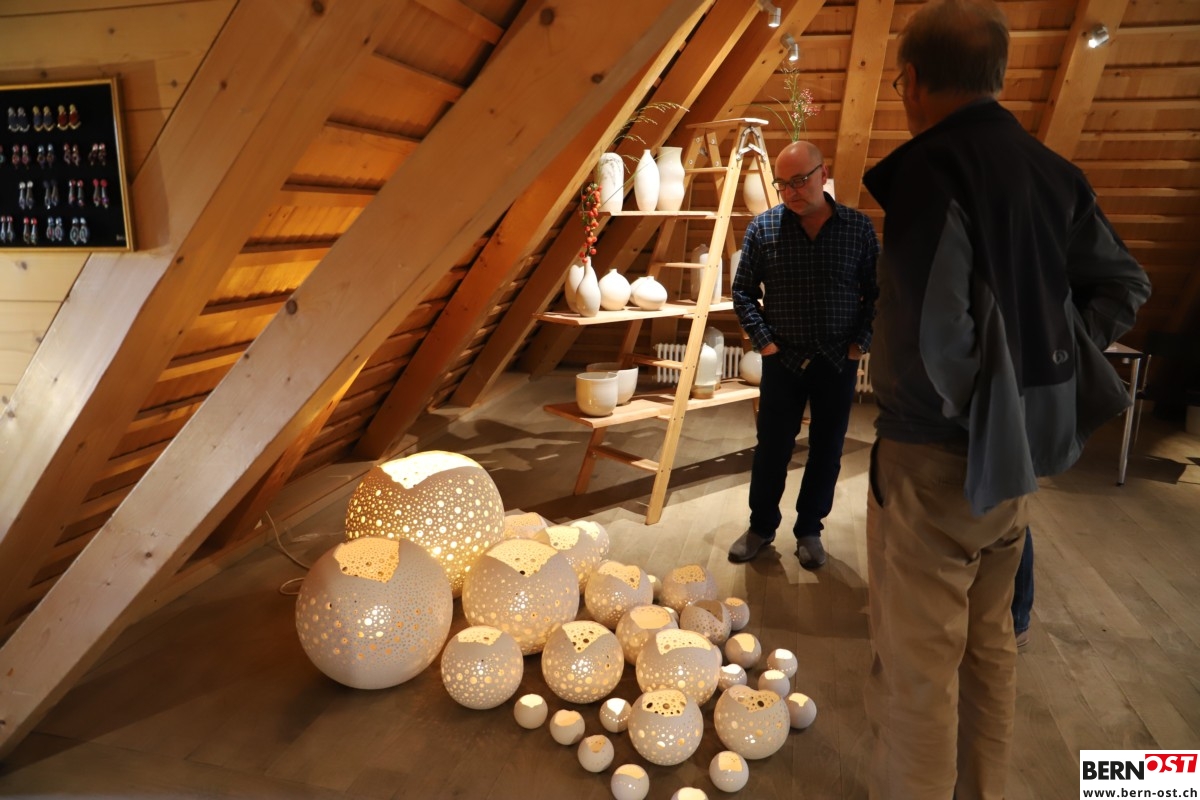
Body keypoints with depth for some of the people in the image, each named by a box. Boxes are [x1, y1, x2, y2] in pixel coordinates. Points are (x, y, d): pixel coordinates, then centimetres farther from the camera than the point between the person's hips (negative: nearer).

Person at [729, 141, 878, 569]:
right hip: (783, 360, 0)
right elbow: (743, 292, 2)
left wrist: (861, 341, -5)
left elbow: (877, 292, 4)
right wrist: (763, 340, -6)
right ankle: (761, 526, 28)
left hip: (838, 362, 1)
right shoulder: (763, 226, -4)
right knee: (772, 449, 9)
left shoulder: (858, 227, -3)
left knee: (826, 451, 10)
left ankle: (809, 530, 28)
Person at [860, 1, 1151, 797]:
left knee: (916, 664, 5)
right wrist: (1051, 361, 9)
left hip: (936, 454, -8)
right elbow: (1124, 283, 15)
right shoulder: (1052, 172, 7)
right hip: (1017, 448, 8)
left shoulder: (928, 171, -17)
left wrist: (952, 406, -7)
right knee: (988, 641, 22)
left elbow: (938, 327, -25)